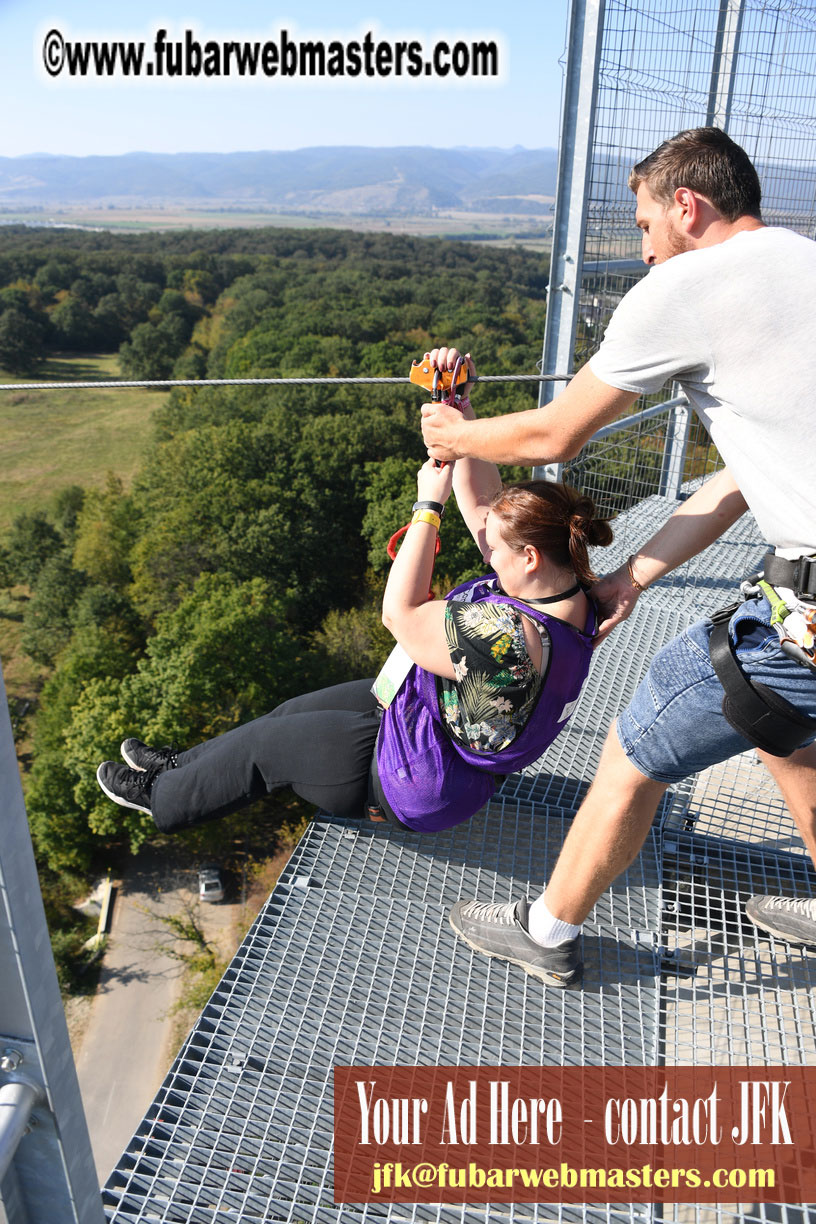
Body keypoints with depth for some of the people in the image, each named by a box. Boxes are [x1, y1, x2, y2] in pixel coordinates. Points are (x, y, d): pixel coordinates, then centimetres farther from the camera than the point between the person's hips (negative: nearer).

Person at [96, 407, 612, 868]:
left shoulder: (510, 638, -39)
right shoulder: (561, 583, -10)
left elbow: (401, 612, -30)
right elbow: (481, 498, -6)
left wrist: (429, 504, -26)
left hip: (422, 786, -9)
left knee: (266, 742, 8)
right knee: (295, 711, 19)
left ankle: (163, 797, 33)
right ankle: (183, 765, 41)